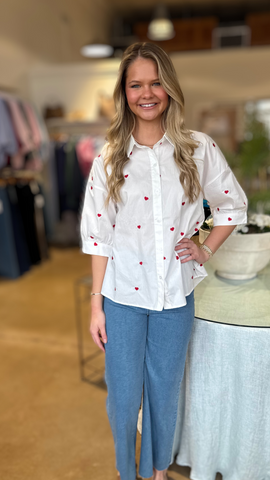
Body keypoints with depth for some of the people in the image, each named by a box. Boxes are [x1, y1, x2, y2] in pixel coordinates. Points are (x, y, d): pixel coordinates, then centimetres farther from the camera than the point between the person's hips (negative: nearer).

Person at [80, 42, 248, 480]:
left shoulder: (199, 149, -3)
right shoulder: (110, 158, -3)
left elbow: (234, 205, 9)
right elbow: (98, 236, -3)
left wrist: (206, 250, -1)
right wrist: (96, 304, -3)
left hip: (175, 295, 1)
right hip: (123, 296, 0)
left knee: (165, 392, 17)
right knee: (123, 395, 12)